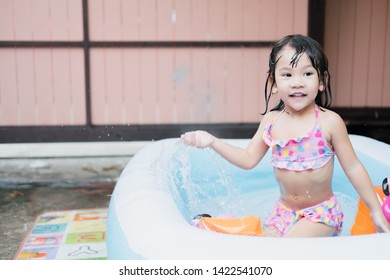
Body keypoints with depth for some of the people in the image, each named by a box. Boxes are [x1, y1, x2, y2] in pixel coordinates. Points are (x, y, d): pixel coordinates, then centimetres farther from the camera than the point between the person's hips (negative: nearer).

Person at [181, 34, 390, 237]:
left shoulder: (329, 122, -15)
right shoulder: (271, 121, -4)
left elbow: (353, 168, -7)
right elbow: (249, 159, 3)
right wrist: (212, 141, -6)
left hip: (321, 212, -4)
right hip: (284, 211, 5)